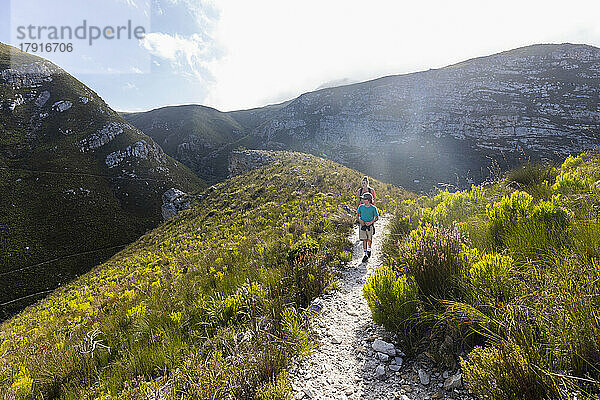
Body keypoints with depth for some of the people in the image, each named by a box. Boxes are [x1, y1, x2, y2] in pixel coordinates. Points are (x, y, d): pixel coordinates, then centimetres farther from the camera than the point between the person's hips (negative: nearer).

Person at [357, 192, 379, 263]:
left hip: (370, 225, -2)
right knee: (364, 240, 1)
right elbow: (358, 215, 10)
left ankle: (369, 250, 30)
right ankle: (365, 255, 10)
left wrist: (371, 222, -15)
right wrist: (360, 220, -9)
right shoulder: (361, 207, 0)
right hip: (363, 225, 2)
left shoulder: (373, 208, -7)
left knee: (369, 240, 1)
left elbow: (377, 217, -1)